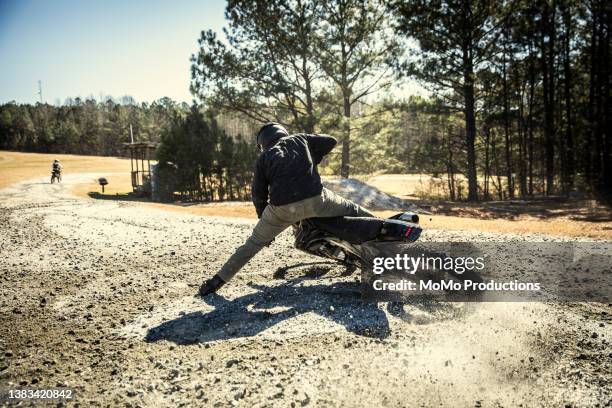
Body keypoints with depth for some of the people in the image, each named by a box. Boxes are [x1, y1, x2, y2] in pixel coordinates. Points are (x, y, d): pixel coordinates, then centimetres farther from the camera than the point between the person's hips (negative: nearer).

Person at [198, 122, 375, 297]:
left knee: (253, 243, 15)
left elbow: (258, 194, 15)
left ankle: (218, 279, 16)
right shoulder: (299, 139, 22)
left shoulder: (264, 157, 19)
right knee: (351, 210, 24)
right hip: (315, 199, 0)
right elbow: (331, 141, 28)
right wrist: (314, 159, 39)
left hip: (282, 208, 0)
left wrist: (264, 221, 25)